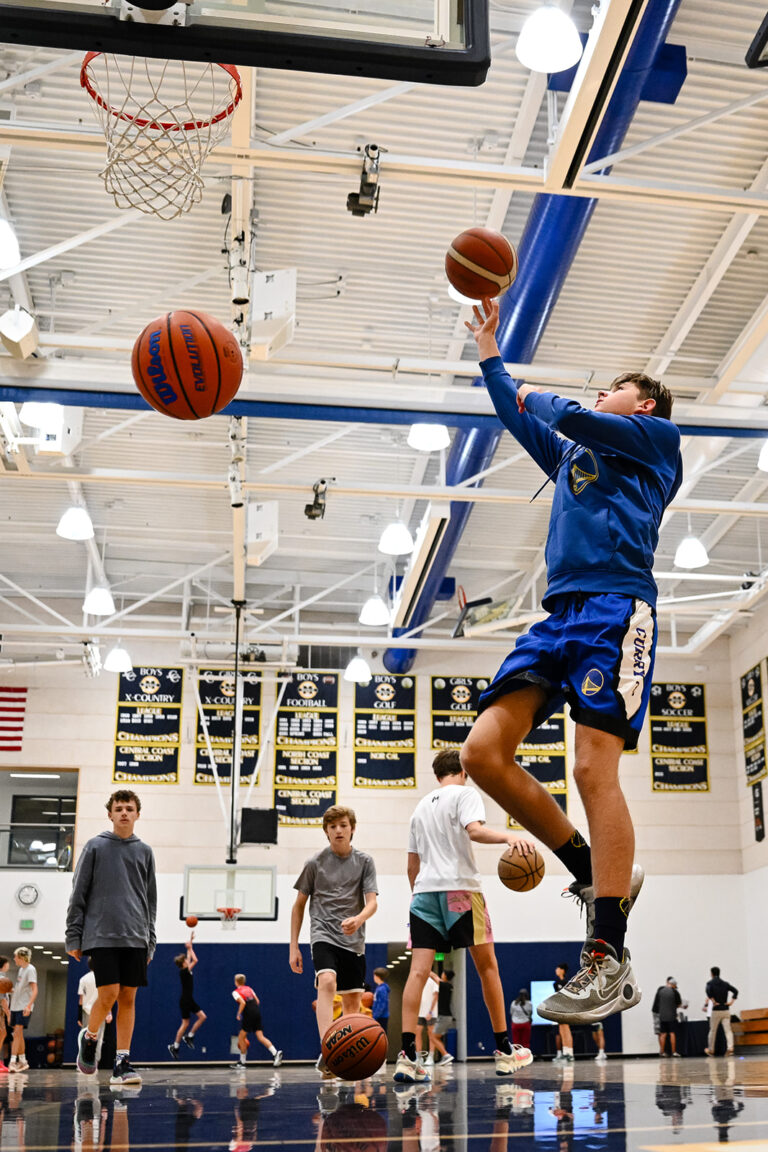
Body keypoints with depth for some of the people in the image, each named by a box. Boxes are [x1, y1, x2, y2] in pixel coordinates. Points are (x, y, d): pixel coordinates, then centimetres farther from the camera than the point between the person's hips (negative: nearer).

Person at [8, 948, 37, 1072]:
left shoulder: (30, 969, -10)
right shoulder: (21, 969, 15)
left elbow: (34, 990, -18)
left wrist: (29, 1005, -28)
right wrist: (10, 990, 14)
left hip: (24, 1007, -9)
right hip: (15, 1006, 9)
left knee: (17, 1032, -15)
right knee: (18, 1034, 10)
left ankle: (13, 1061, -18)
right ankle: (22, 1061, 17)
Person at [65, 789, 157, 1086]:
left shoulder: (145, 852, 12)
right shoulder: (95, 847, 3)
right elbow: (78, 894, 3)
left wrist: (150, 941, 10)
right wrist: (73, 937, -2)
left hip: (135, 938, 3)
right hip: (101, 935, -3)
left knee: (128, 998, 1)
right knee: (109, 994, -10)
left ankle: (122, 1062, 7)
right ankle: (89, 1037, 18)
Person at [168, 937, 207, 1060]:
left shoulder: (186, 970, 8)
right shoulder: (183, 972, -16)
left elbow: (191, 958, 16)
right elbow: (195, 960, -22)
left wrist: (190, 942, 13)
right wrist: (190, 948, -14)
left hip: (190, 1000, 9)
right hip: (185, 1000, -9)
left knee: (202, 1017, 2)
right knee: (185, 1024, -4)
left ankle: (189, 1036, 10)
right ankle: (175, 1046, 5)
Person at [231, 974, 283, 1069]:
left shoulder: (236, 992, 0)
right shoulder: (249, 989, 19)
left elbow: (243, 1003, -17)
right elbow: (257, 1001, 14)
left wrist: (239, 1014, -6)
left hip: (248, 1015, -6)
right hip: (257, 1013, 6)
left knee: (241, 1037, 9)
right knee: (260, 1036, 0)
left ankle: (242, 1062, 13)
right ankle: (275, 1053, -20)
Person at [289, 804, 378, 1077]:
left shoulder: (364, 862, 4)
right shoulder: (315, 863, 2)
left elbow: (372, 902, -5)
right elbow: (299, 905, 9)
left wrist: (358, 919, -28)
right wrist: (293, 947, 5)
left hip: (354, 940, 3)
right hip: (323, 934, -3)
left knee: (352, 1000, 8)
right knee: (327, 982, -28)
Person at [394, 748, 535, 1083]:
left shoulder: (422, 806, 23)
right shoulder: (465, 793, 5)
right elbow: (474, 831, -16)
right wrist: (507, 837, -27)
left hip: (424, 890, 5)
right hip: (459, 886, -5)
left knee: (419, 970, -5)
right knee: (487, 966, 6)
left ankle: (407, 1054, -16)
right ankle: (504, 1050, 12)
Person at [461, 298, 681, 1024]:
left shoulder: (657, 438, 13)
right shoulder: (573, 457, 33)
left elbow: (569, 419, 1)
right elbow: (518, 418, 39)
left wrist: (541, 397, 21)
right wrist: (489, 351, 42)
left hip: (615, 608, -7)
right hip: (559, 614, 7)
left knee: (594, 768, -18)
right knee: (483, 752, -8)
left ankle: (611, 962, -14)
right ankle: (596, 874, 5)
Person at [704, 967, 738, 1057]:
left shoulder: (710, 983, -1)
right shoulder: (725, 983, 11)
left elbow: (708, 991, -22)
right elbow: (735, 991, 4)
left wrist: (713, 1001, -16)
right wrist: (731, 1001, 2)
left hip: (716, 1011, -3)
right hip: (726, 1010, 3)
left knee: (712, 1031, 9)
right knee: (728, 1030, -2)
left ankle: (711, 1050, 18)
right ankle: (730, 1048, -20)